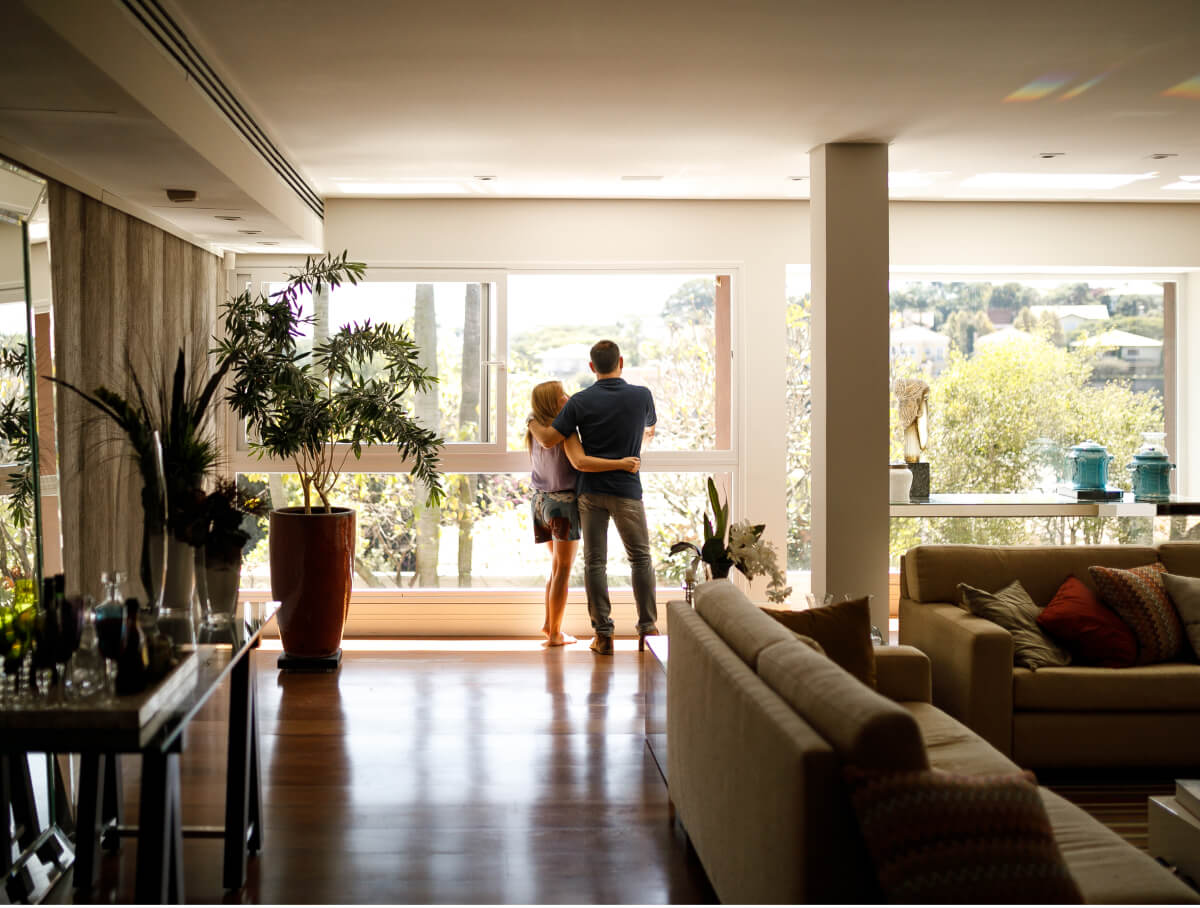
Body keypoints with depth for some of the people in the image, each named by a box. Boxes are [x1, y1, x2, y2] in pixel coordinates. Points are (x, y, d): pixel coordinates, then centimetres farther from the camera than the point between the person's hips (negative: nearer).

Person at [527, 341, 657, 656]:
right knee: (640, 558, 12)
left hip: (591, 490, 0)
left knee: (594, 562, 4)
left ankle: (603, 634, 3)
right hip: (627, 491, 0)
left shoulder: (580, 401, -6)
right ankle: (647, 628, 11)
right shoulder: (642, 396, -2)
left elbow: (549, 439, -5)